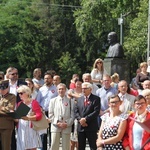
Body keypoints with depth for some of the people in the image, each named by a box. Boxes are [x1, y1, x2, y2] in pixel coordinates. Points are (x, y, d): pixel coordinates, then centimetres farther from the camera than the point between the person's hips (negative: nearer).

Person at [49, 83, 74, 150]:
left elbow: (72, 115, 1)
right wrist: (57, 123, -8)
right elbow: (50, 114, 5)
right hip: (55, 126, 0)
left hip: (66, 127, 0)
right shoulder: (53, 100, 9)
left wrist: (67, 124, -11)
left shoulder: (70, 101, 5)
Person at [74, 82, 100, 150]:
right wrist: (80, 119, -10)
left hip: (91, 127, -5)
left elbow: (96, 112, -12)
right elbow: (76, 111, 8)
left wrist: (85, 119, -17)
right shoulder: (79, 99, 15)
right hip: (80, 127, 5)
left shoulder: (96, 99, -3)